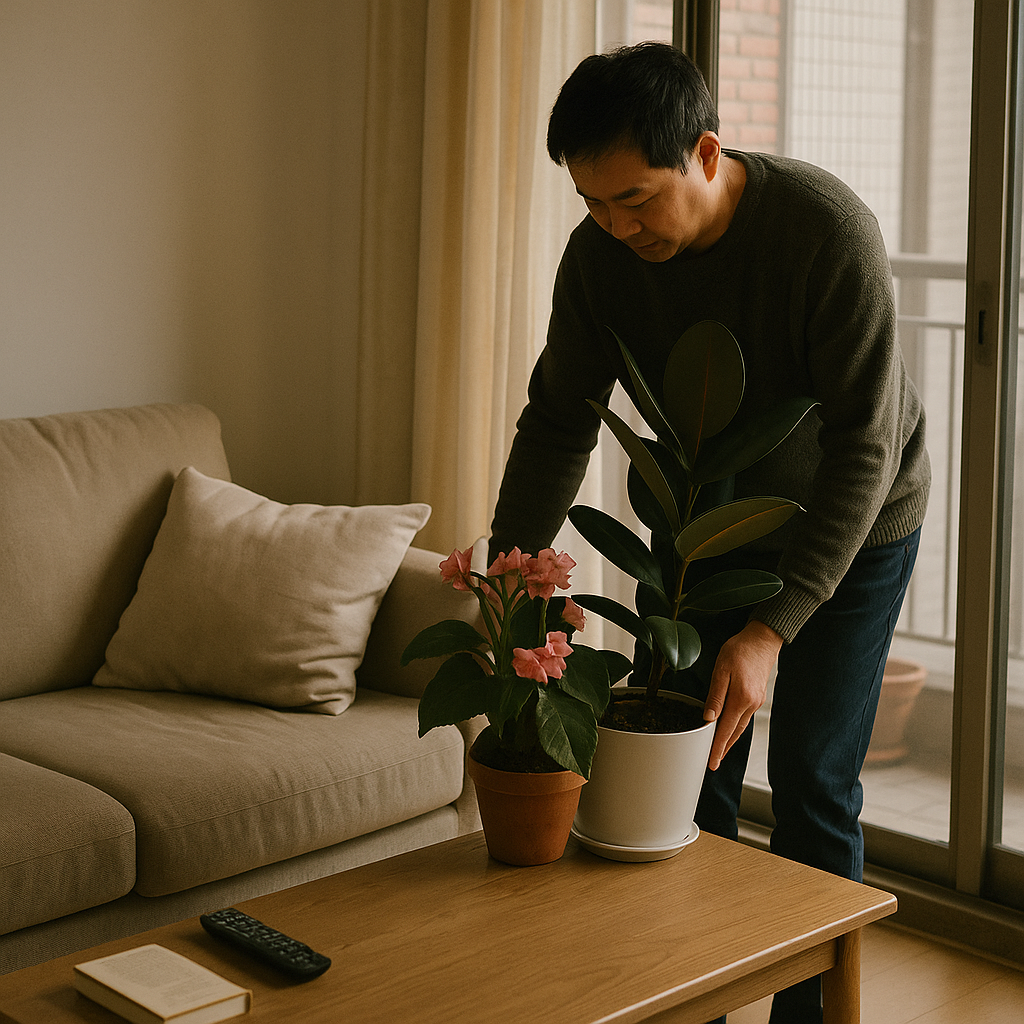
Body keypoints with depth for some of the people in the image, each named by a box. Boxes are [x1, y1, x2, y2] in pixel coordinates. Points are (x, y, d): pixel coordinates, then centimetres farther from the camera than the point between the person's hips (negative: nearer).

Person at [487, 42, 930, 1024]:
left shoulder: (828, 231, -32)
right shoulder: (600, 253, -18)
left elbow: (861, 449, -31)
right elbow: (557, 423, -12)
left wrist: (773, 628, -38)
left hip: (851, 530, -4)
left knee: (811, 786, -5)